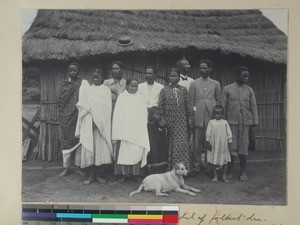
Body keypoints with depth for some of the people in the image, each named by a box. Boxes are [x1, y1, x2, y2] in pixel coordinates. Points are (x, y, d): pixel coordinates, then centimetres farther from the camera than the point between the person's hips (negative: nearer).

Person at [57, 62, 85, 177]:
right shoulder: (64, 85, 10)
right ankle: (66, 167, 13)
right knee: (66, 142, 3)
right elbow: (59, 100, 6)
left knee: (79, 141, 2)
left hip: (78, 117, -2)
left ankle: (77, 166, 13)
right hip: (66, 118, 2)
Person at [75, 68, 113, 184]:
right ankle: (91, 175, 7)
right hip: (89, 121, 0)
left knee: (100, 147, 0)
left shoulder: (106, 90, 9)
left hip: (102, 122, 0)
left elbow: (107, 107, 1)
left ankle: (98, 174, 12)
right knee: (88, 147, -3)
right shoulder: (86, 89, 11)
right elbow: (83, 107, 9)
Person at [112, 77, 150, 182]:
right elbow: (117, 115, 0)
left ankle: (136, 174, 9)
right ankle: (124, 174, 9)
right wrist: (117, 132, -5)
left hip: (138, 131, 2)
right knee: (124, 152, 0)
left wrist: (143, 129, 3)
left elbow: (144, 115, 9)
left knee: (137, 152, -1)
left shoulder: (140, 98, 7)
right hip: (124, 130, -2)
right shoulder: (121, 97, 1)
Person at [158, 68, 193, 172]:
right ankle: (169, 168, 10)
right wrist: (162, 120, -4)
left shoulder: (183, 90, 7)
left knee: (182, 144, -3)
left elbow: (188, 106, 8)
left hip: (181, 122, 1)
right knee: (169, 145, 2)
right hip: (169, 121, -1)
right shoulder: (164, 90, 3)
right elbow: (160, 107, 3)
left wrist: (190, 120, 4)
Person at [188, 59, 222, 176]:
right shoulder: (194, 83, 8)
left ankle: (208, 164, 16)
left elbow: (218, 101, 14)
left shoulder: (216, 84, 10)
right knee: (197, 143, 1)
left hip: (211, 117, 1)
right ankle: (196, 166, 10)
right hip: (197, 117, 0)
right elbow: (190, 101, 7)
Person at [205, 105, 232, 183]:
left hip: (223, 145, 1)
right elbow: (208, 133, 2)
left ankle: (224, 176, 17)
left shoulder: (225, 122, 5)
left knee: (225, 160, 4)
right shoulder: (211, 122, 2)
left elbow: (229, 133, 7)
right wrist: (207, 142, -3)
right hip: (213, 145, 0)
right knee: (214, 161, 5)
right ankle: (215, 175, 19)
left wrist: (229, 142, 4)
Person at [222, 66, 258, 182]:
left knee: (243, 147, 4)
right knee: (232, 147, 0)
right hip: (232, 121, -2)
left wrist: (255, 122, 5)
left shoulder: (249, 90, 10)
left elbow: (253, 107, 11)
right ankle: (229, 171, 14)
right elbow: (223, 107, 4)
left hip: (245, 122, 2)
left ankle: (243, 172, 15)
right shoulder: (227, 89, 3)